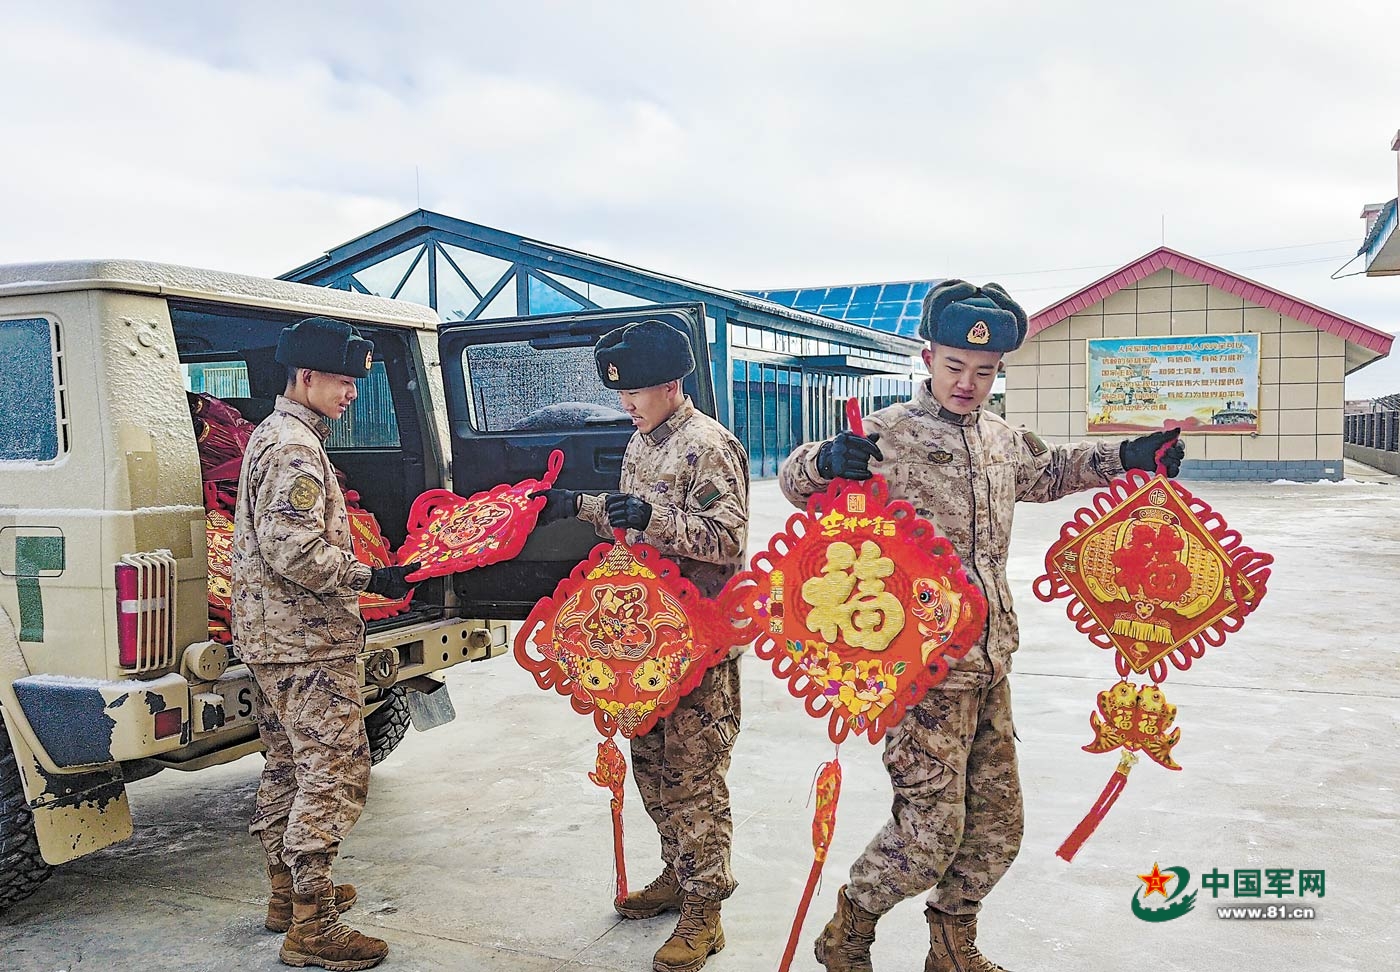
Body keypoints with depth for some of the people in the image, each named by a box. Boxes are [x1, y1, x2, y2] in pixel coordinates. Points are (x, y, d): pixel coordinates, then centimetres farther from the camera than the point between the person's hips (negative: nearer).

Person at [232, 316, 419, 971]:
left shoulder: (274, 435, 17)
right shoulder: (295, 447, -18)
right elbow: (295, 550, -27)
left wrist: (359, 576, 23)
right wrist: (369, 578, -21)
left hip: (272, 636, 11)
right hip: (309, 644, -11)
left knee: (288, 767, 19)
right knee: (335, 774, -6)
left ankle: (288, 892, 33)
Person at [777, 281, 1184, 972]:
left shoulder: (1001, 440, 12)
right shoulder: (888, 434, -10)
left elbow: (1050, 473, 33)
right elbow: (792, 479, -15)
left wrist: (1127, 458, 23)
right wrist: (825, 461, -37)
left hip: (989, 663, 7)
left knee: (997, 825, 14)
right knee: (930, 829, -6)